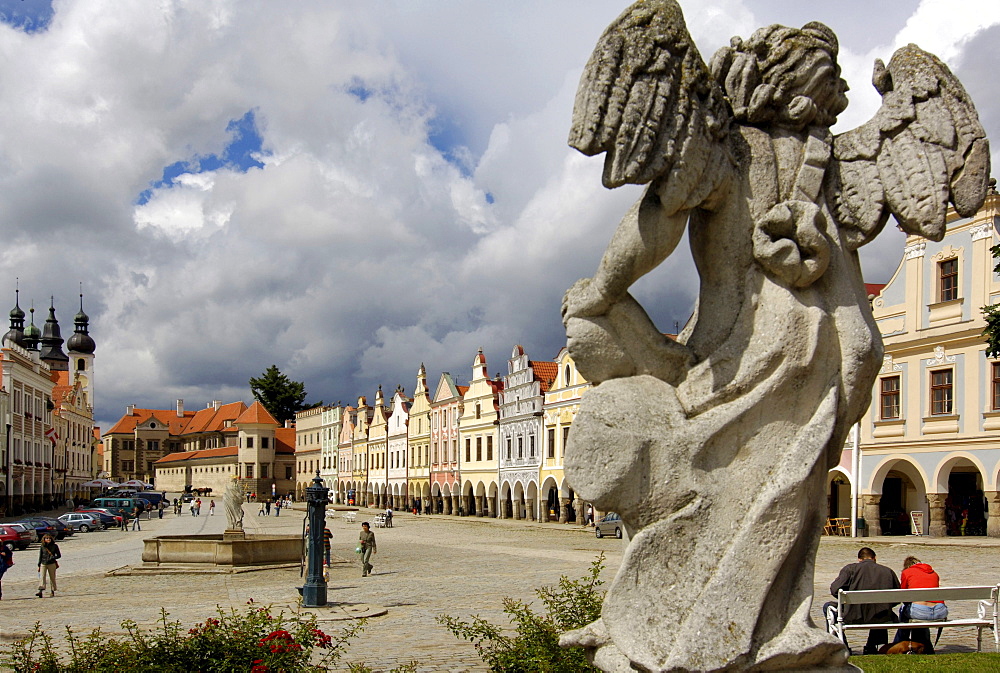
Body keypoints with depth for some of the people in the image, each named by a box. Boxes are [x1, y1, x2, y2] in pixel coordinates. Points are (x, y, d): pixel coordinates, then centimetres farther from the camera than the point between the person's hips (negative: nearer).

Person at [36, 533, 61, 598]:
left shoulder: (54, 546, 2)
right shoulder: (42, 547, 4)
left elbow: (59, 555, 4)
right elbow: (40, 556, 11)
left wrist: (53, 558, -14)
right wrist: (39, 565, 8)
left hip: (52, 564, 0)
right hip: (43, 564, 0)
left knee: (52, 577, 6)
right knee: (42, 577, -14)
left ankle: (52, 591, 18)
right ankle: (40, 591, -23)